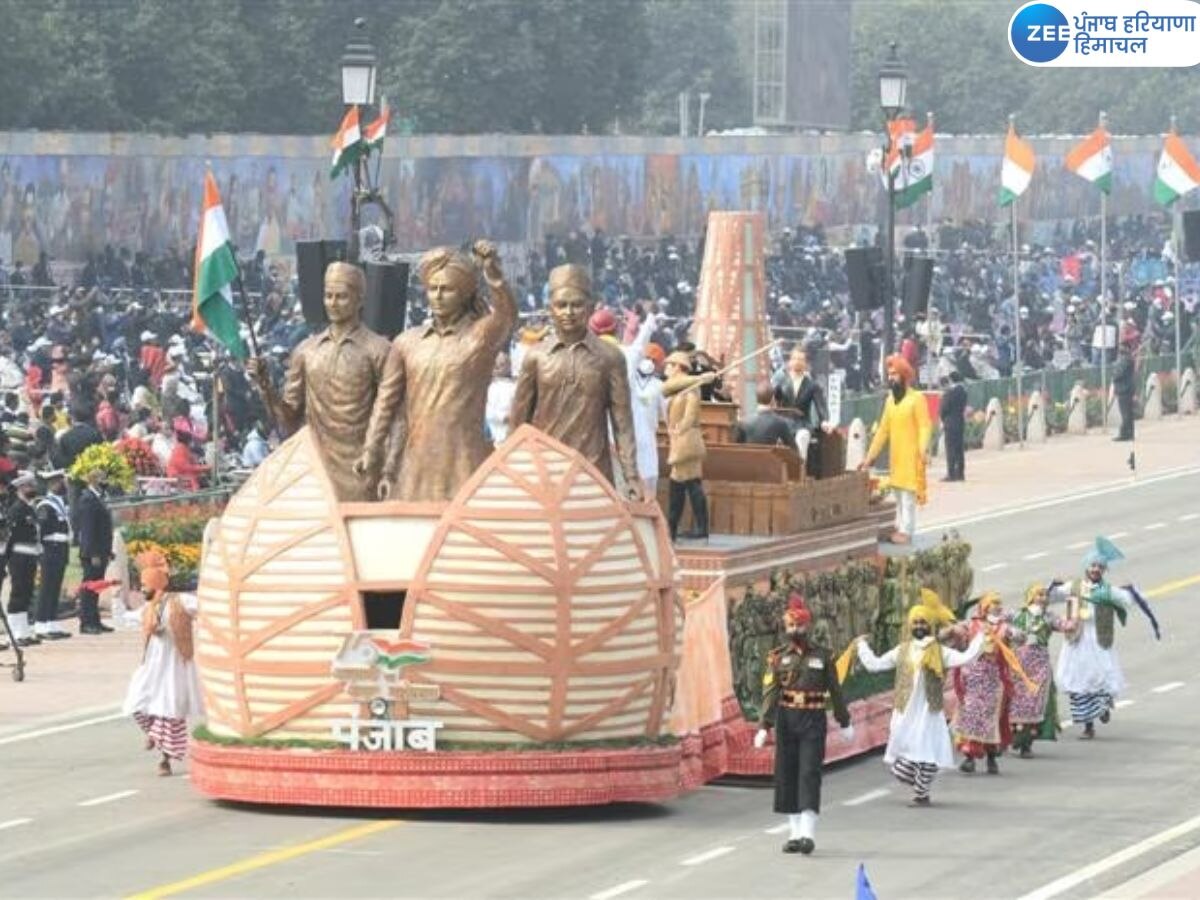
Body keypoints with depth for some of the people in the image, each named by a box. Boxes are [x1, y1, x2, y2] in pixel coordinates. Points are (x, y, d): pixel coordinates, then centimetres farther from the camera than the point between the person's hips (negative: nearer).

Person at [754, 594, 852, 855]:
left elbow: (835, 691, 9)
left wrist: (845, 723, 12)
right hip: (786, 721, 2)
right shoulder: (777, 657, 4)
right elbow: (770, 694, -3)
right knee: (787, 775, 5)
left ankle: (808, 834, -15)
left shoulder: (823, 656, 3)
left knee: (810, 774, -10)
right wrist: (764, 727, -13)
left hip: (814, 721, -2)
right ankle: (794, 832, 13)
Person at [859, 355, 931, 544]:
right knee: (898, 493, 10)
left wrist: (923, 450, -28)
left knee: (908, 493, -7)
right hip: (895, 456, 7)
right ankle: (899, 527, 15)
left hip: (911, 456, -7)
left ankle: (906, 531, -7)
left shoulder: (917, 398, -9)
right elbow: (883, 430, 15)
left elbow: (925, 427, -14)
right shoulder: (890, 400, 13)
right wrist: (869, 457, 13)